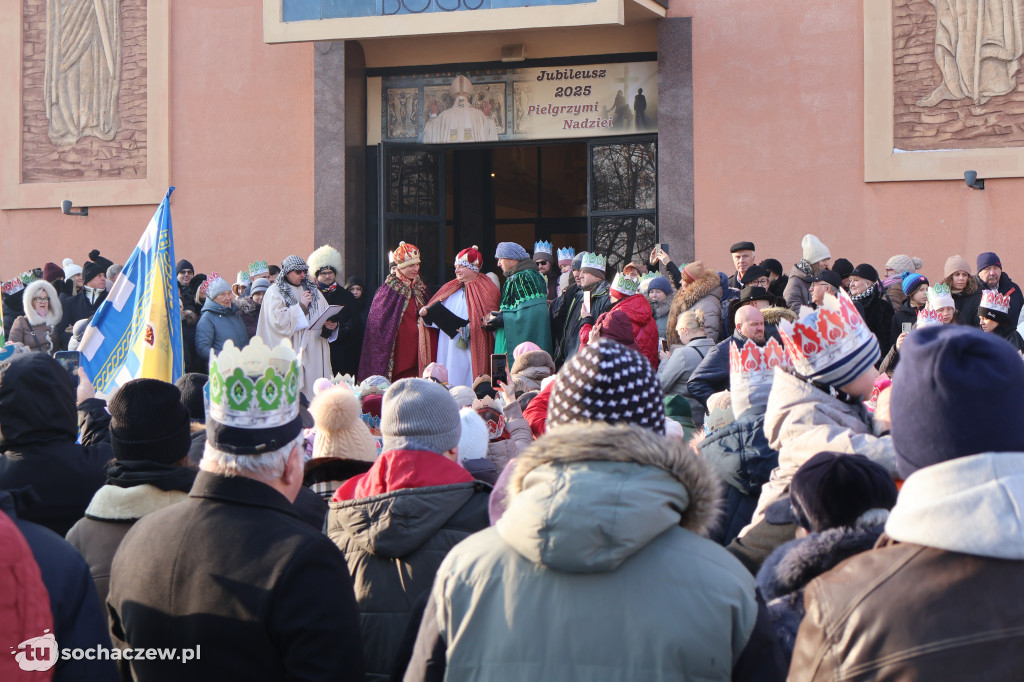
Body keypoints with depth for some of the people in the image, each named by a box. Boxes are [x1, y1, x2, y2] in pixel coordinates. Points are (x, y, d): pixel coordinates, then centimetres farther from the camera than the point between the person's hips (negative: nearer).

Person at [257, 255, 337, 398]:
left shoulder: (313, 291, 19)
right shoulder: (274, 292, 2)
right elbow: (277, 319, -12)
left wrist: (332, 324, -5)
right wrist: (301, 306, -8)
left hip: (314, 352, 5)